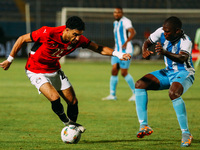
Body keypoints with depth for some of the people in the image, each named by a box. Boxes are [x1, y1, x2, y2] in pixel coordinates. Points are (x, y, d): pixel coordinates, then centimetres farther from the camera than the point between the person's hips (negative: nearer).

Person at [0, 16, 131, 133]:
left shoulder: (78, 39, -18)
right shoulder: (48, 33, -32)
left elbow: (98, 48, -8)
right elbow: (22, 39, -20)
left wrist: (118, 54, -24)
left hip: (55, 70, 6)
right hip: (36, 71, -6)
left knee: (73, 101, 1)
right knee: (55, 98, -24)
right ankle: (67, 123, 2)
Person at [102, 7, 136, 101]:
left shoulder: (125, 21, -10)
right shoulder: (116, 23, 18)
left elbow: (133, 32, -23)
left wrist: (126, 43, -29)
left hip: (125, 51, -8)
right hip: (117, 51, 8)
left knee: (124, 73, -8)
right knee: (114, 71, 0)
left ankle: (135, 93, 4)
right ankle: (112, 95, 3)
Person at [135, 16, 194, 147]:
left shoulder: (185, 41, -25)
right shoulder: (161, 32, -8)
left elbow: (183, 58, -44)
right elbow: (147, 42, 6)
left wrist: (165, 53, -62)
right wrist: (145, 50, -20)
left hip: (184, 74, -7)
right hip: (168, 72, 7)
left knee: (174, 93, -37)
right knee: (140, 84, -11)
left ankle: (186, 133, -26)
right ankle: (144, 126, -11)